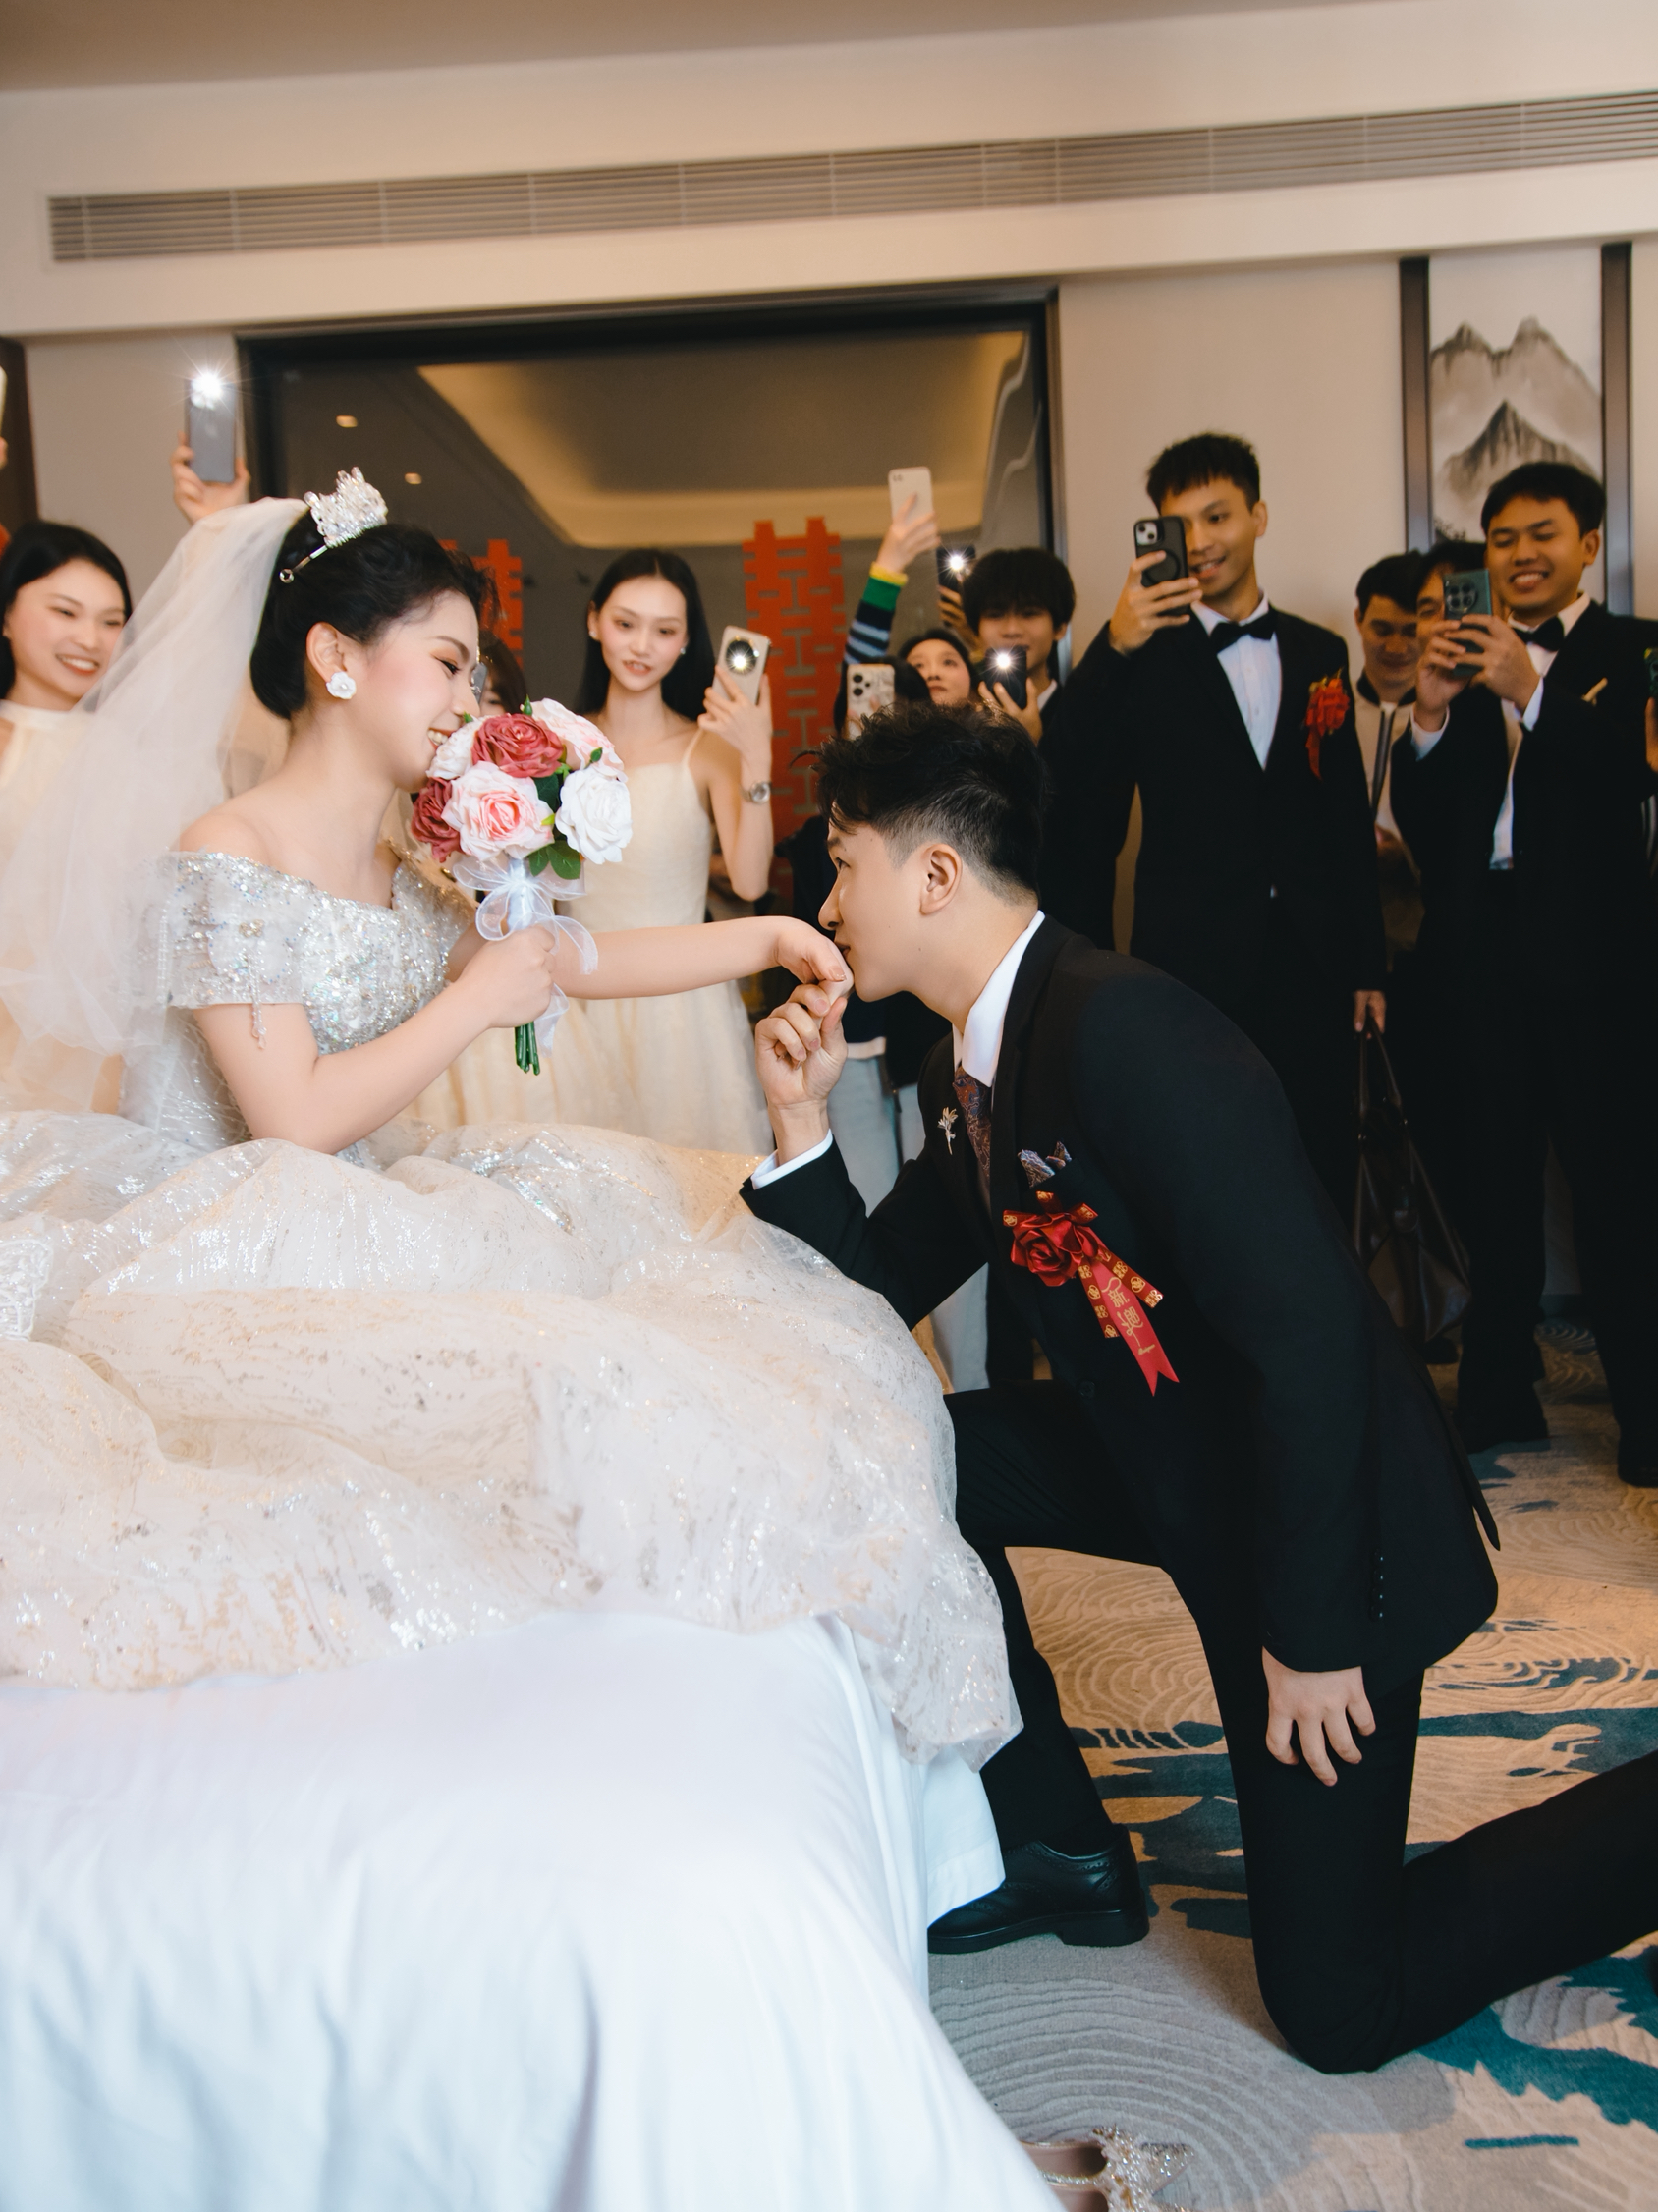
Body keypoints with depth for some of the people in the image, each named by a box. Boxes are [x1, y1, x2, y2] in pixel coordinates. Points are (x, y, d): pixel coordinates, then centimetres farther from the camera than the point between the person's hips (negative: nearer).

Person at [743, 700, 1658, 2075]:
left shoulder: (1125, 1029, -27)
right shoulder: (966, 1071, 3)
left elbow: (1309, 1336, -29)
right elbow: (881, 1290, 10)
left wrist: (1311, 1635, -23)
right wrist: (803, 1124, -6)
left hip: (1329, 1509, -8)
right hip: (1174, 1462, 9)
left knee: (1342, 2007, -3)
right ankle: (1056, 1848, 15)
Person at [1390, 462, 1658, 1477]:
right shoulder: (1466, 658, 13)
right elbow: (1419, 819, 6)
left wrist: (1530, 691, -20)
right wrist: (1431, 714, -10)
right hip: (1482, 952, 4)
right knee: (1495, 1176, 10)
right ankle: (1499, 1393, 20)